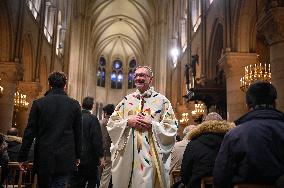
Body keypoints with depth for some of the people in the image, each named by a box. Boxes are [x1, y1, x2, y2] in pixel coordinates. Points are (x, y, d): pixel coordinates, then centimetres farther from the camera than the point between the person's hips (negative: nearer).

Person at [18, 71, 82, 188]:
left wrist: (22, 157, 4)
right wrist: (77, 156, 14)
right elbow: (78, 133, 4)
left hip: (43, 158, 0)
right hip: (65, 160, 0)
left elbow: (30, 132, -3)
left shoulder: (38, 103, -2)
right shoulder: (74, 105, 0)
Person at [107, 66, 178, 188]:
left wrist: (151, 125, -16)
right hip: (126, 156, 3)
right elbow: (111, 123, 7)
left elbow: (171, 129, -5)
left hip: (150, 156, -3)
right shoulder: (127, 100, 10)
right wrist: (128, 122, -9)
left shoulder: (162, 100, 1)